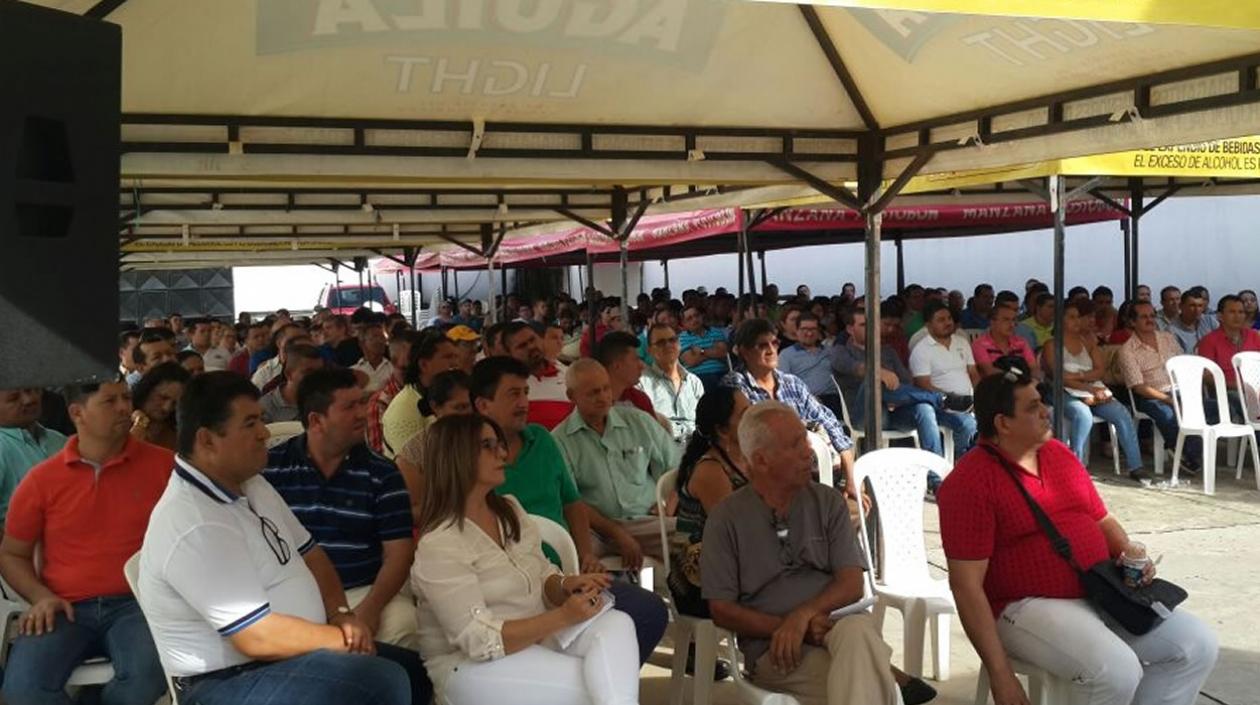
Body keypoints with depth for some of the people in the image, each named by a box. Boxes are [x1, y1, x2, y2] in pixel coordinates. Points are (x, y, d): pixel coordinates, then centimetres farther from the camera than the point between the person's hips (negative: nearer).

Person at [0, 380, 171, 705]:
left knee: (149, 673, -31)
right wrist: (41, 597, -3)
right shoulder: (41, 480, 6)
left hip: (135, 603, -1)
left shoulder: (163, 464, 2)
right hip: (66, 609, 1)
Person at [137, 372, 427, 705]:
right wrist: (344, 640, -15)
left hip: (290, 653, 10)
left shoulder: (251, 485, 6)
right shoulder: (193, 526, -25)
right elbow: (259, 638, -27)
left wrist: (341, 613, -4)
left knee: (415, 669, 12)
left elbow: (309, 553, 14)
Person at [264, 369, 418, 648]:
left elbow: (398, 553, 0)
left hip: (363, 591, 1)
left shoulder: (382, 475, 5)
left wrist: (371, 607, -18)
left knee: (402, 623, -29)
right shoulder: (270, 467, 4)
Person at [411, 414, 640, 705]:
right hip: (472, 664, -7)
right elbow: (480, 640, -23)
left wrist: (566, 585, -13)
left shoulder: (510, 510, 7)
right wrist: (563, 616, -27)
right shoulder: (439, 546, -18)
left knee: (616, 624, -22)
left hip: (536, 635, 7)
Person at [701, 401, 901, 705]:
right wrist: (788, 627, -10)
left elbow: (852, 584, 4)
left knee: (857, 631, -36)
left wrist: (803, 614, -15)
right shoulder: (726, 518, 5)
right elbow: (721, 609, 1)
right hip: (774, 649, -3)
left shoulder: (829, 503, 12)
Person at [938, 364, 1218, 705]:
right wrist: (1000, 674, -21)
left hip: (1101, 593, 8)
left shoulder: (1059, 453, 10)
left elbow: (1103, 520, 22)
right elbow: (966, 585, -18)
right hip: (1029, 606, -8)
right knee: (1116, 671, -30)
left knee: (1198, 644, -1)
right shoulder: (970, 482, -16)